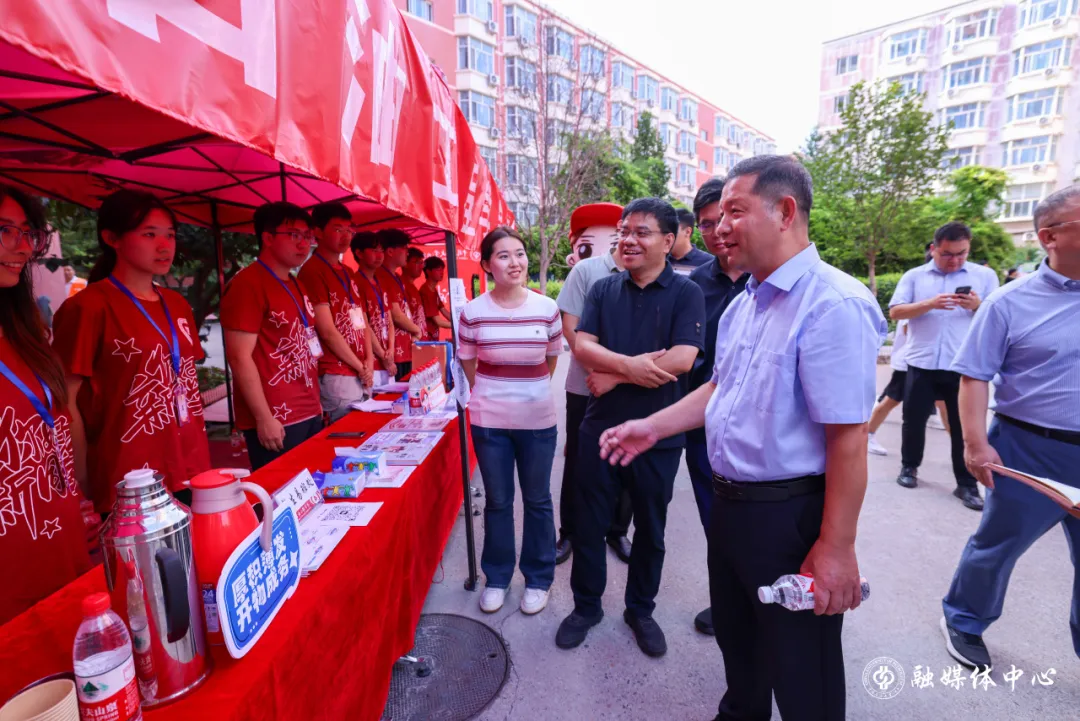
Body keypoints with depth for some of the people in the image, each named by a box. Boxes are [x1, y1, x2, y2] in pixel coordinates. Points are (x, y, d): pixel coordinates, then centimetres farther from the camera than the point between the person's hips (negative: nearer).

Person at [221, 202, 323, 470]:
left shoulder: (296, 286, 15)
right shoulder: (247, 284, -12)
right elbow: (240, 357, -16)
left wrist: (315, 402, 16)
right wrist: (264, 418, -17)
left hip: (310, 414, 8)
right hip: (276, 420, -8)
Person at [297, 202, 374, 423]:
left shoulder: (347, 273, 15)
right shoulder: (312, 272, -11)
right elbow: (328, 332, -16)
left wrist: (369, 360, 1)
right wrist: (360, 367, -8)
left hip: (363, 375, 8)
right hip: (336, 377, -8)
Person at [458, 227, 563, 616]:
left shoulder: (547, 309, -6)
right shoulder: (473, 312, -8)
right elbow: (468, 367, 6)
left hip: (538, 420, 1)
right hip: (489, 421, 0)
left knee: (537, 500, 14)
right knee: (497, 502, 15)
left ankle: (538, 579, 34)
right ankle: (496, 578, 35)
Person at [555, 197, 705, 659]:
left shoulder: (685, 293, -6)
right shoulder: (603, 289, 5)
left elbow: (681, 359, -19)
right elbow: (582, 346, -6)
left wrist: (613, 375, -15)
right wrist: (627, 365, -23)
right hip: (600, 428, 3)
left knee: (650, 529, 16)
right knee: (589, 524, 14)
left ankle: (641, 610, 40)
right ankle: (586, 606, 37)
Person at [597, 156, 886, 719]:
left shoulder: (832, 306, -22)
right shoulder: (744, 303, 7)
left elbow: (848, 438, -23)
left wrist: (835, 549, -20)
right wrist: (654, 427, 7)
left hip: (790, 514, -8)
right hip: (729, 502, 9)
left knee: (800, 670, 14)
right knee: (735, 637, 28)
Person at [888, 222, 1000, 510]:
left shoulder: (985, 276, 7)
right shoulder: (914, 276, 6)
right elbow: (895, 312, -3)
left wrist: (978, 306, -15)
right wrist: (929, 304, -18)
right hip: (922, 364, 0)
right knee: (914, 419, 9)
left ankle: (967, 484, 15)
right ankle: (909, 467, 28)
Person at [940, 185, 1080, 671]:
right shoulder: (1011, 303, -9)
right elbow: (975, 375, -11)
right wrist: (976, 443, -18)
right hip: (1030, 450, -3)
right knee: (997, 545, 11)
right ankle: (963, 622, 33)